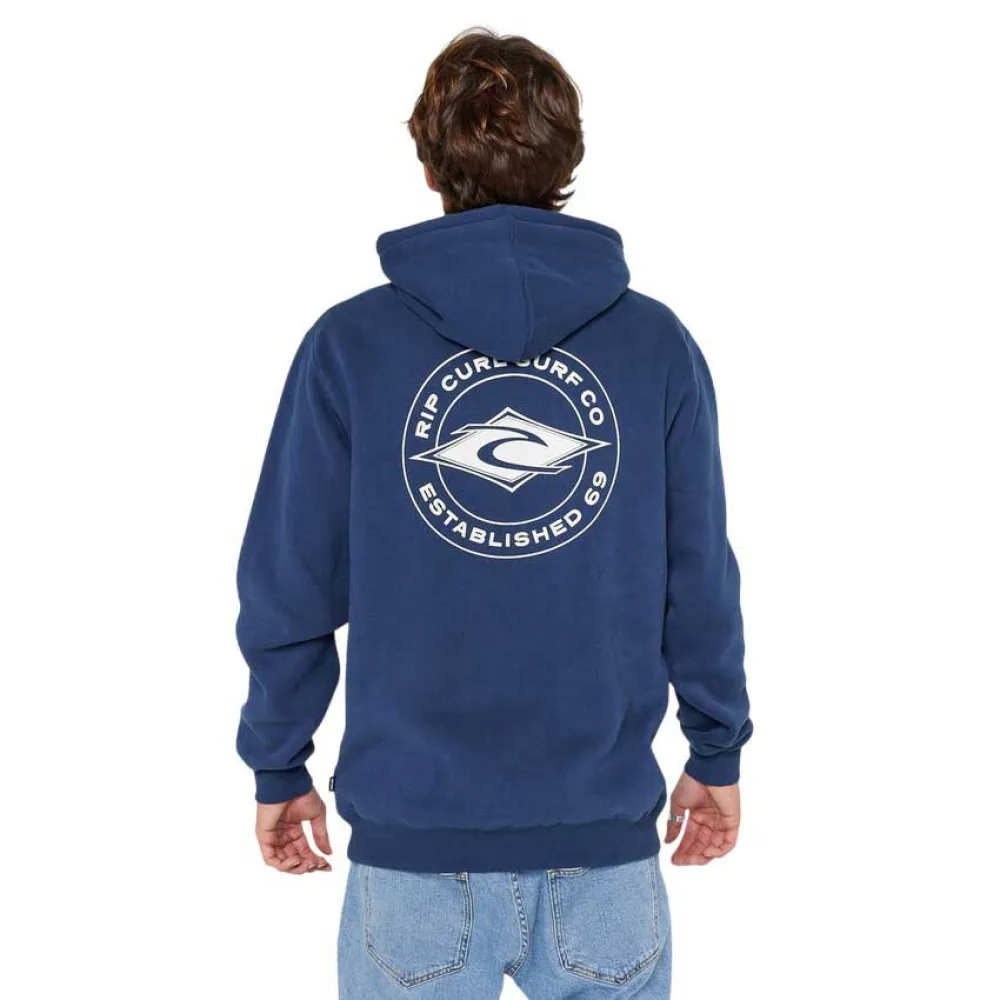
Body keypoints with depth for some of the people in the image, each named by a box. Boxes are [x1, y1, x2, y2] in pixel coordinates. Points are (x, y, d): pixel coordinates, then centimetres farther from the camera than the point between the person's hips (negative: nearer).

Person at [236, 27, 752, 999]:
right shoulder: (658, 344, -4)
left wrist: (279, 768, 11)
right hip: (606, 830, 1)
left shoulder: (349, 344, -6)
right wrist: (717, 754, 14)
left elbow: (288, 587, -2)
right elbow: (701, 580, 0)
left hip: (413, 826, 0)